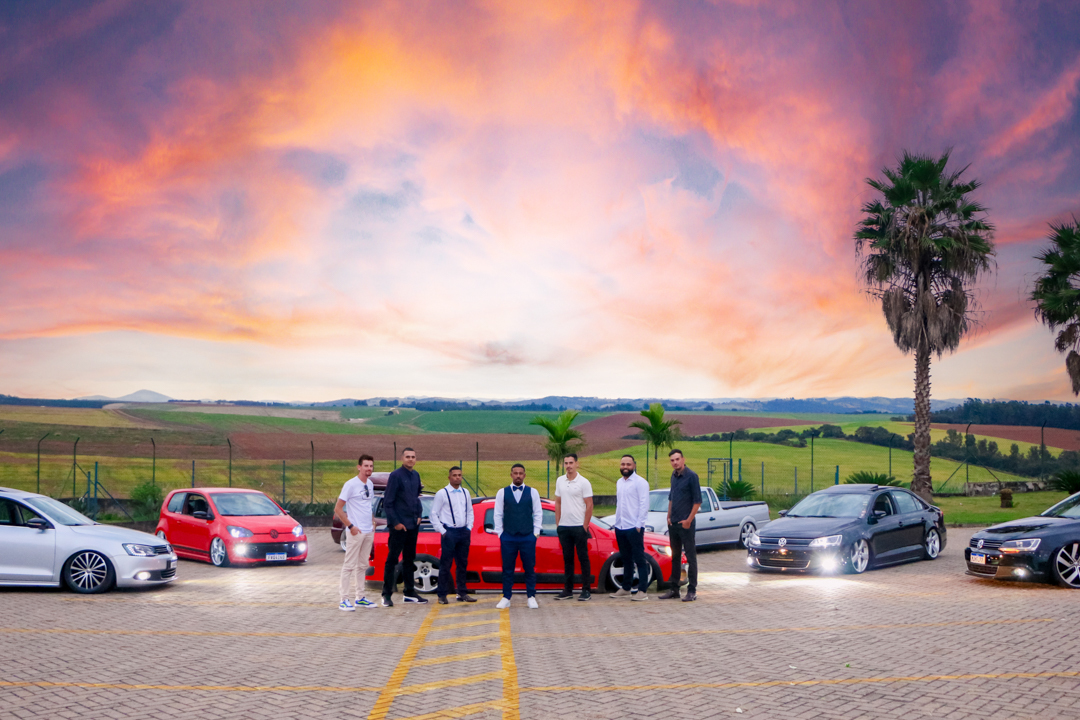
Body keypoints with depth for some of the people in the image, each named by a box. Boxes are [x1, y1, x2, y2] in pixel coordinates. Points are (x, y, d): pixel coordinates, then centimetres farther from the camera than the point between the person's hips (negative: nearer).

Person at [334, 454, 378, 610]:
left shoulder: (370, 484, 11)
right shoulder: (351, 484, -12)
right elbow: (338, 509, -13)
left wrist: (372, 522, 10)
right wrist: (351, 526, -16)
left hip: (369, 532, 8)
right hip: (355, 532, -8)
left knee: (363, 565, 13)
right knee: (349, 565, -5)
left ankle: (360, 598, 21)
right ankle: (344, 600, -1)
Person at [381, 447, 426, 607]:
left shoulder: (416, 476, 10)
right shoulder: (395, 476, -11)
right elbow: (387, 501, -12)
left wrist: (419, 514, 12)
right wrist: (395, 522, -14)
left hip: (413, 525, 7)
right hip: (399, 526, -7)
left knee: (409, 560, 14)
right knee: (392, 559, -2)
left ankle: (409, 593, 22)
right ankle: (387, 595, 3)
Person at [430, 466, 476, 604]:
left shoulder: (465, 493, 11)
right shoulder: (442, 493, -4)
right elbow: (434, 514, -4)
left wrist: (469, 528, 9)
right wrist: (442, 531, -9)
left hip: (464, 532, 5)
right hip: (449, 532, -5)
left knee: (462, 564, 10)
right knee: (445, 564, -3)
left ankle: (462, 593, 18)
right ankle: (442, 595, 2)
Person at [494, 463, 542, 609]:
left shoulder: (532, 492, 5)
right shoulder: (502, 493, 5)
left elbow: (538, 513, 6)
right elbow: (498, 514, 6)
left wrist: (535, 532, 1)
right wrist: (499, 533, 2)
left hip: (528, 537, 0)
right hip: (508, 537, 0)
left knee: (529, 568, 3)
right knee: (507, 569, 4)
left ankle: (531, 597, 13)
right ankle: (506, 598, 12)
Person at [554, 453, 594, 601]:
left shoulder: (583, 482, -6)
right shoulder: (560, 481, 9)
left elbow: (589, 505, -7)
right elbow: (558, 503, 14)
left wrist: (585, 526, -10)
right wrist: (557, 523, 8)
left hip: (579, 526, -5)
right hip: (564, 526, 5)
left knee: (583, 558, 0)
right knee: (567, 559, 9)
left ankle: (586, 590, 5)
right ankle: (568, 590, 14)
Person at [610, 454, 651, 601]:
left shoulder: (640, 482, -7)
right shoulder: (619, 483, 16)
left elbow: (644, 505, -12)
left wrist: (638, 525, -16)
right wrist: (617, 521, 15)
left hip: (634, 527, -7)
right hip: (620, 527, 7)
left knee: (639, 559, -5)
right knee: (626, 559, 14)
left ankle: (643, 591, -4)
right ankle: (626, 588, 21)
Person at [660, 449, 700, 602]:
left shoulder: (691, 476, -10)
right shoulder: (674, 476, 12)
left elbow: (697, 501, -12)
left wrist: (689, 520, -15)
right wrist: (669, 516, 11)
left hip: (686, 524, -7)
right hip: (673, 523, 7)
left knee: (690, 557, -2)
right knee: (675, 557, 12)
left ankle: (692, 590, 1)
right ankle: (674, 589, 18)